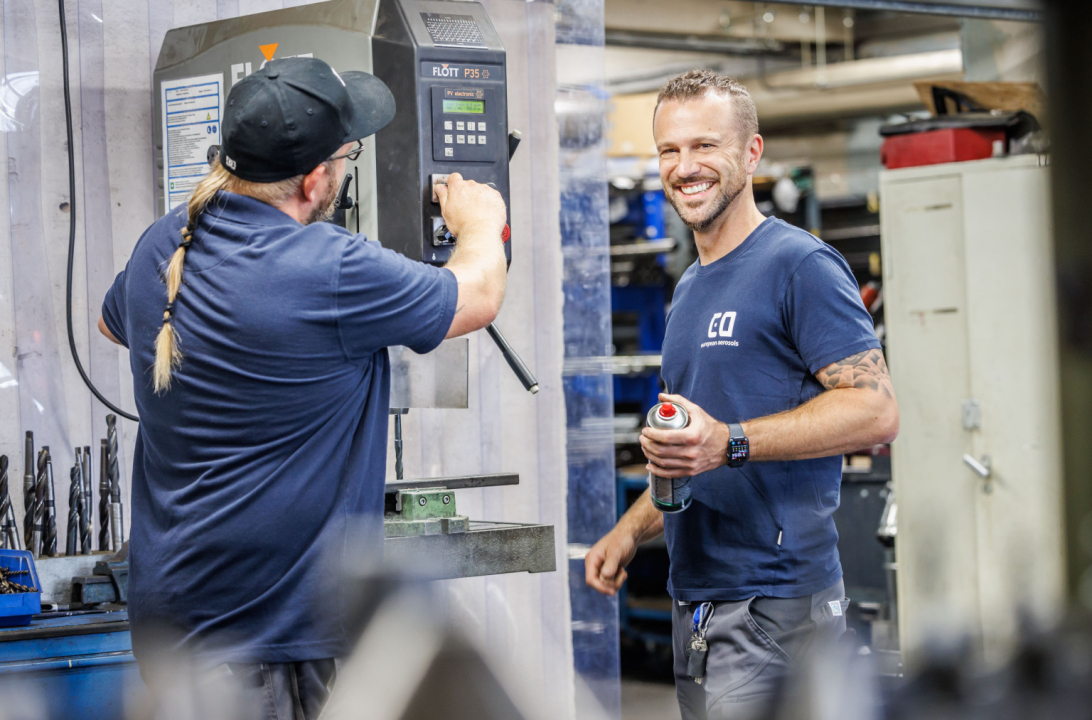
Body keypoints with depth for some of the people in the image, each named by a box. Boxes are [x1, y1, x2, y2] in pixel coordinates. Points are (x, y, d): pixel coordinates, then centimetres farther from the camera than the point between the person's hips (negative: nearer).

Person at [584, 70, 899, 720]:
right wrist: (632, 530, 16)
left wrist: (730, 442, -24)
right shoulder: (690, 288, 21)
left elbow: (876, 411, -17)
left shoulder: (800, 265, -8)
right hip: (696, 603, 9)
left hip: (774, 602, -9)